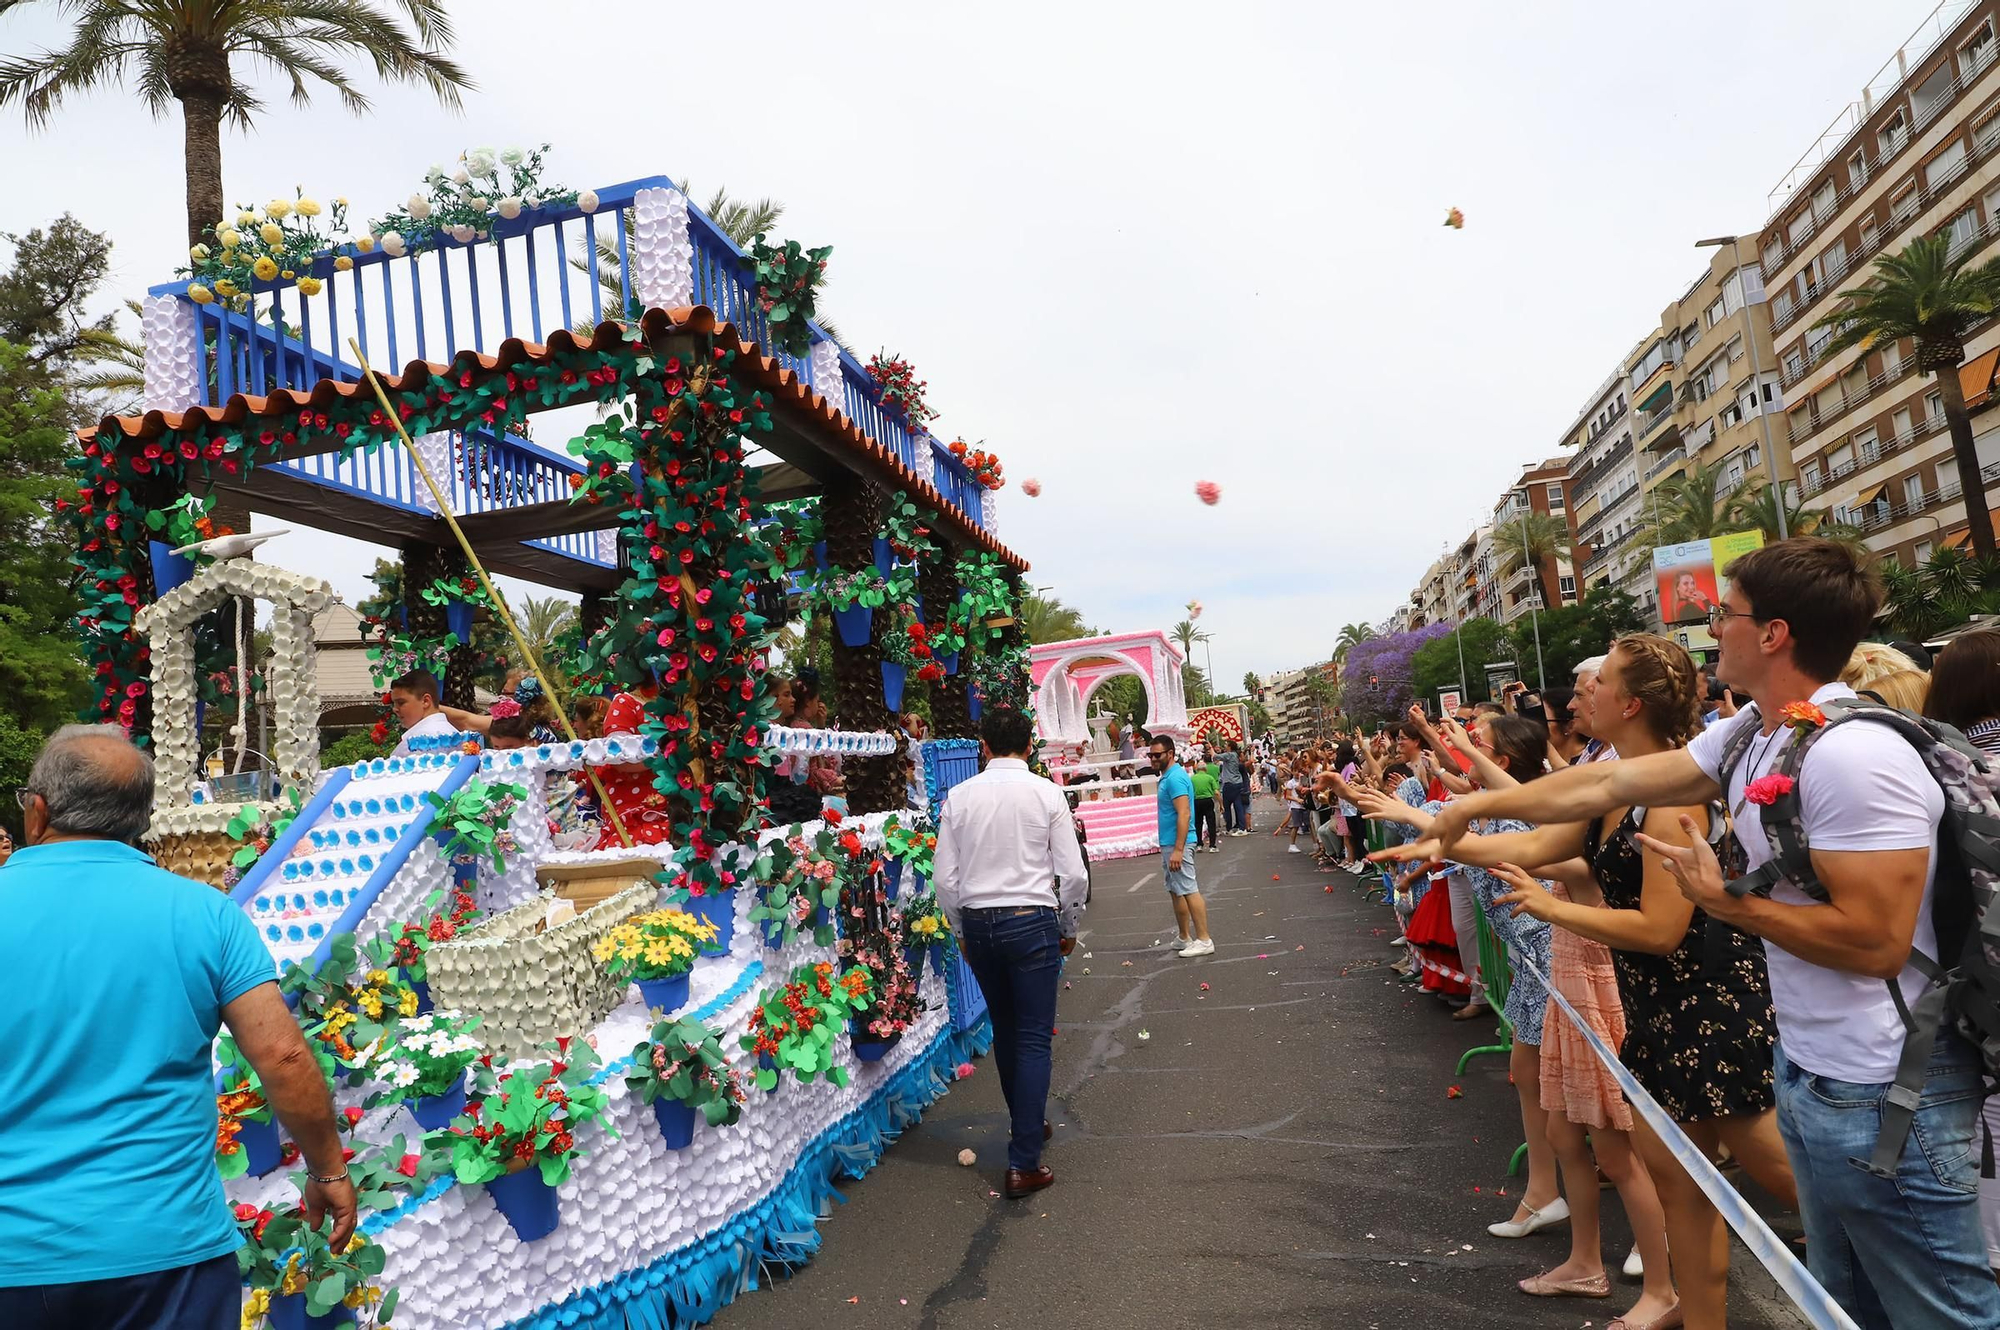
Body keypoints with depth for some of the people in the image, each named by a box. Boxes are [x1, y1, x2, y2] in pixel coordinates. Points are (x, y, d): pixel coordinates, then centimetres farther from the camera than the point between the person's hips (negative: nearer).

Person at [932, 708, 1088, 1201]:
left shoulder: (959, 797, -1)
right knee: (1034, 1039, 4)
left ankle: (1028, 1124, 39)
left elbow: (945, 878, 0)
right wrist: (1068, 928, 8)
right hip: (1031, 919, -3)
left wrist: (962, 930, 14)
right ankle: (1024, 1163, 2)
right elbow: (1073, 873, -7)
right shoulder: (1047, 793, -7)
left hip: (977, 920, 3)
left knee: (1005, 1031, 20)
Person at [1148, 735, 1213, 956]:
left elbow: (1184, 814, -23)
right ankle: (1184, 938, 23)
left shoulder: (1175, 777, -16)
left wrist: (1178, 849, -27)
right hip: (1168, 844, 10)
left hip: (1177, 844, -10)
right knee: (1176, 891, 15)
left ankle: (1204, 940, -3)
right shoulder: (1166, 776, 14)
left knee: (1188, 891, -7)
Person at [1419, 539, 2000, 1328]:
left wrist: (1727, 901, -15)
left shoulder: (1852, 755, -25)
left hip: (1885, 1093, -9)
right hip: (1809, 1071, 9)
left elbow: (1875, 939, -27)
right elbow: (1606, 784, 10)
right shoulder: (1746, 737, 3)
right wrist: (1478, 806, 16)